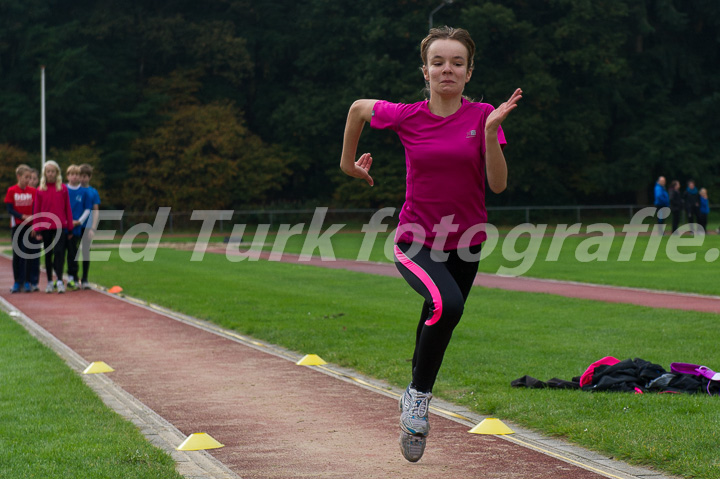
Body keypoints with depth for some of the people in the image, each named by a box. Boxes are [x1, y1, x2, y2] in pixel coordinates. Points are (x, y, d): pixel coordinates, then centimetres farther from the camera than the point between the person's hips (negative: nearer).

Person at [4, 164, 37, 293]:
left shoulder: (32, 191, 1)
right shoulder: (11, 191, -2)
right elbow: (9, 208, -5)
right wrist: (22, 216, -17)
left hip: (30, 226, 0)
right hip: (17, 226, 0)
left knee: (28, 254, 1)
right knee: (17, 254, 4)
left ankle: (27, 282, 5)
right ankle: (17, 282, 10)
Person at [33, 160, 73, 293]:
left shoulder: (63, 188, 2)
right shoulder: (40, 190, 4)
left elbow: (67, 208, 3)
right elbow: (36, 211, 4)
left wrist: (70, 227, 2)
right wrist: (37, 229, -1)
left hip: (60, 226, -2)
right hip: (45, 227, 2)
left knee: (59, 252, -12)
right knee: (48, 254, 9)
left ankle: (59, 281, -14)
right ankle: (50, 282, 17)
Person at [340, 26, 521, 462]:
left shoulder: (483, 116, -5)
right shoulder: (407, 117, -7)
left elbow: (499, 184, -12)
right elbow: (359, 108, 12)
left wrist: (491, 131, -24)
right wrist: (349, 161, 19)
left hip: (464, 245, 3)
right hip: (415, 242, -3)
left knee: (438, 327, 15)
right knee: (446, 303, -32)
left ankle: (415, 401, 42)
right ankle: (419, 395, -13)